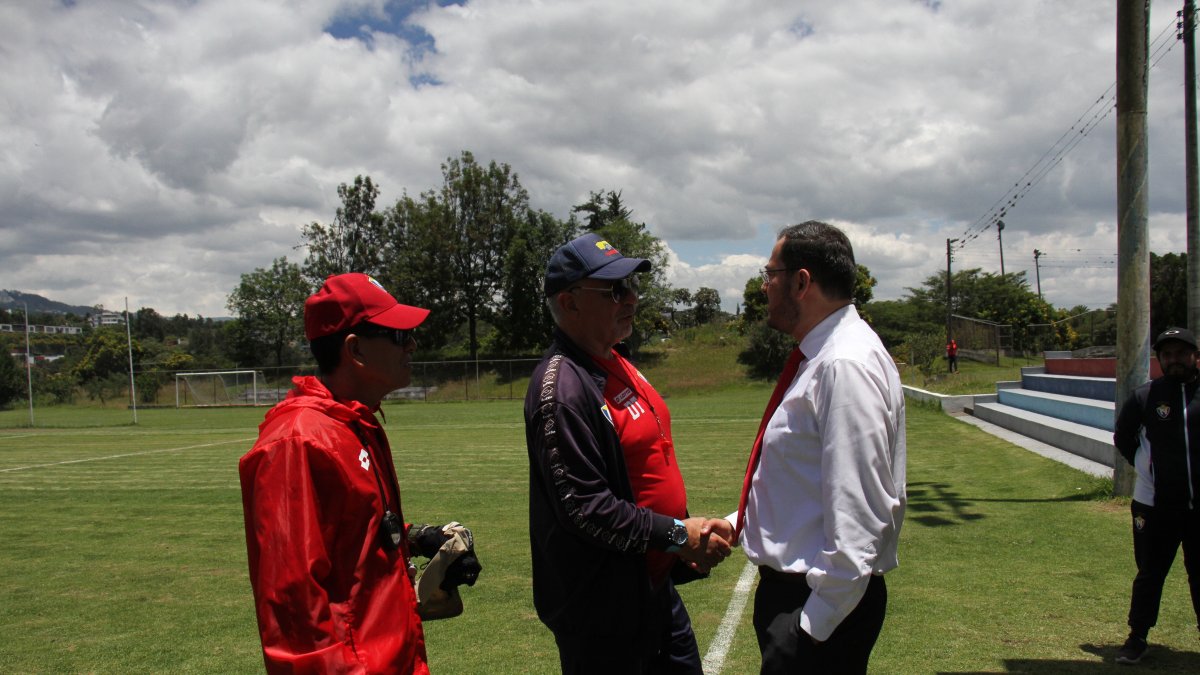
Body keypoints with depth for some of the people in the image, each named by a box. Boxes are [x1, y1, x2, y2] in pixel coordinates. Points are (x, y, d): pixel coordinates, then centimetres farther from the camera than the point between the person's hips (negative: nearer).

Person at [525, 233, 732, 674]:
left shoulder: (617, 364, 8)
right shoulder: (562, 387, -23)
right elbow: (585, 508, -27)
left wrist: (688, 536, 12)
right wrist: (677, 534, -23)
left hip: (653, 584, 10)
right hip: (601, 607, -10)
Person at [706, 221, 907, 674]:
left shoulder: (845, 366, -21)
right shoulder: (821, 357, 10)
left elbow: (857, 520, -25)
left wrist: (813, 625, -22)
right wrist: (739, 523, 13)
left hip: (823, 600, -9)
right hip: (786, 586, 9)